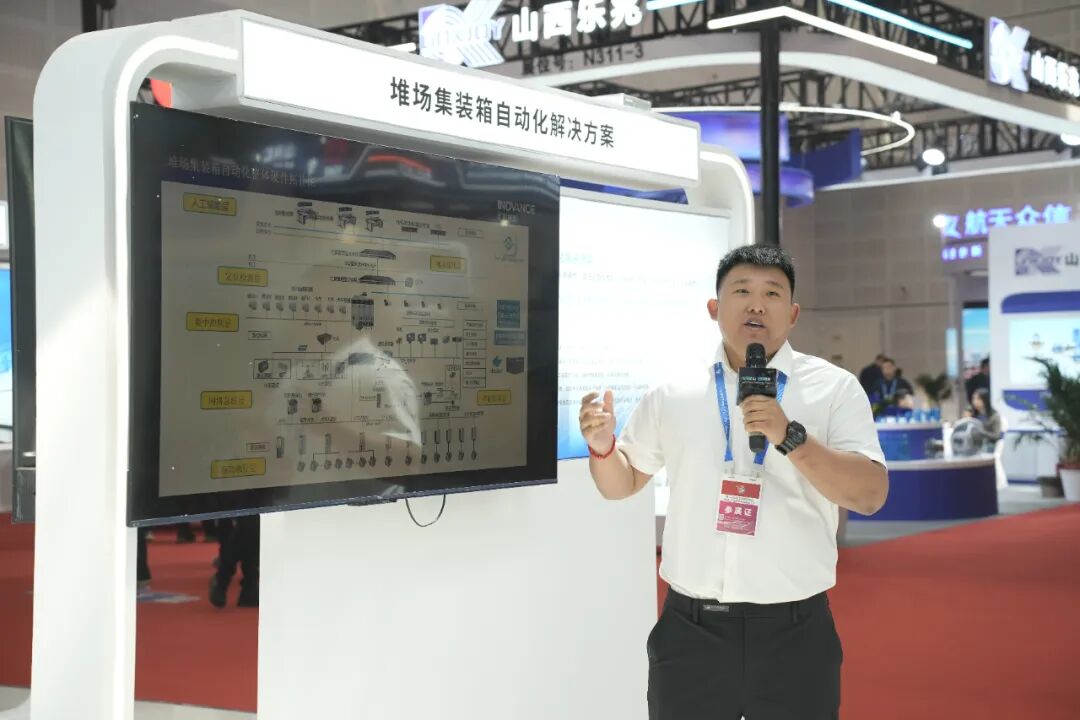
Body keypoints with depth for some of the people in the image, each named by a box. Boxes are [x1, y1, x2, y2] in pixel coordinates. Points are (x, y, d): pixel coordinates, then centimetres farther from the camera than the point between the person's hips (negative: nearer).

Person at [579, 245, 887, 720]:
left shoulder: (834, 388, -1)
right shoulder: (673, 394, 6)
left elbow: (870, 496, -10)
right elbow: (623, 484, 16)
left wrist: (790, 437, -21)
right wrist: (601, 446, -5)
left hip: (793, 631, -1)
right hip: (689, 628, 2)